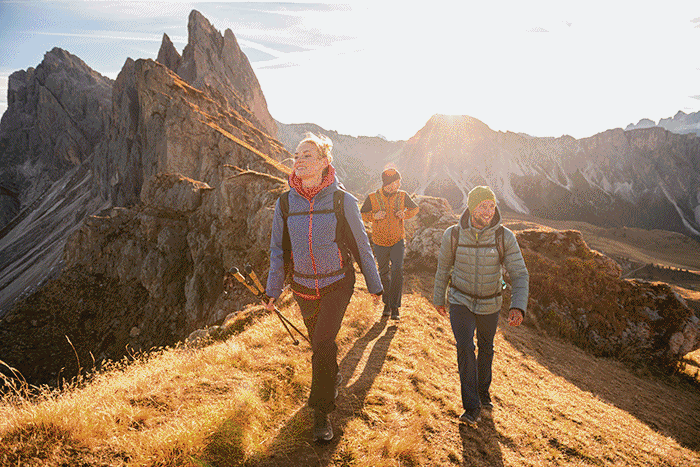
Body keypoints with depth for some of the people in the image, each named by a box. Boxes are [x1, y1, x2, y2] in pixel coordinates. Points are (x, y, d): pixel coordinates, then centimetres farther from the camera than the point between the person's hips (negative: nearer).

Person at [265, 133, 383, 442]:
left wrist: (374, 285, 5)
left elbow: (361, 245, -3)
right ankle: (333, 377, 51)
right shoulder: (285, 204, -6)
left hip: (338, 283, -3)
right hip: (304, 286, 3)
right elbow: (277, 249, 5)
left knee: (322, 344, -13)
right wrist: (273, 289, 8)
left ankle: (321, 412, 8)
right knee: (319, 341, 19)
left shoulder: (343, 201, -14)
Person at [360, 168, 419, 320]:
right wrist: (374, 216, -17)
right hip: (380, 243, 0)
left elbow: (415, 208, 12)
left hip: (398, 241, 0)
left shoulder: (402, 196, -3)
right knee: (384, 274, 11)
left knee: (397, 270, -17)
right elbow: (361, 215, 3)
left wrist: (405, 214, -9)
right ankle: (387, 303, 30)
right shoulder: (372, 198, -7)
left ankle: (395, 307, -9)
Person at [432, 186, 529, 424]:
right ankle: (471, 407, -4)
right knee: (465, 347, -17)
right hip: (461, 301, -1)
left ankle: (483, 391, 44)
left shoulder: (505, 237, -18)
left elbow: (520, 274, -18)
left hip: (490, 304, 2)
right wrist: (438, 299, 9)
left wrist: (518, 307, -34)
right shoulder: (452, 235, -17)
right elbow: (443, 268, -1)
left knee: (486, 348, 19)